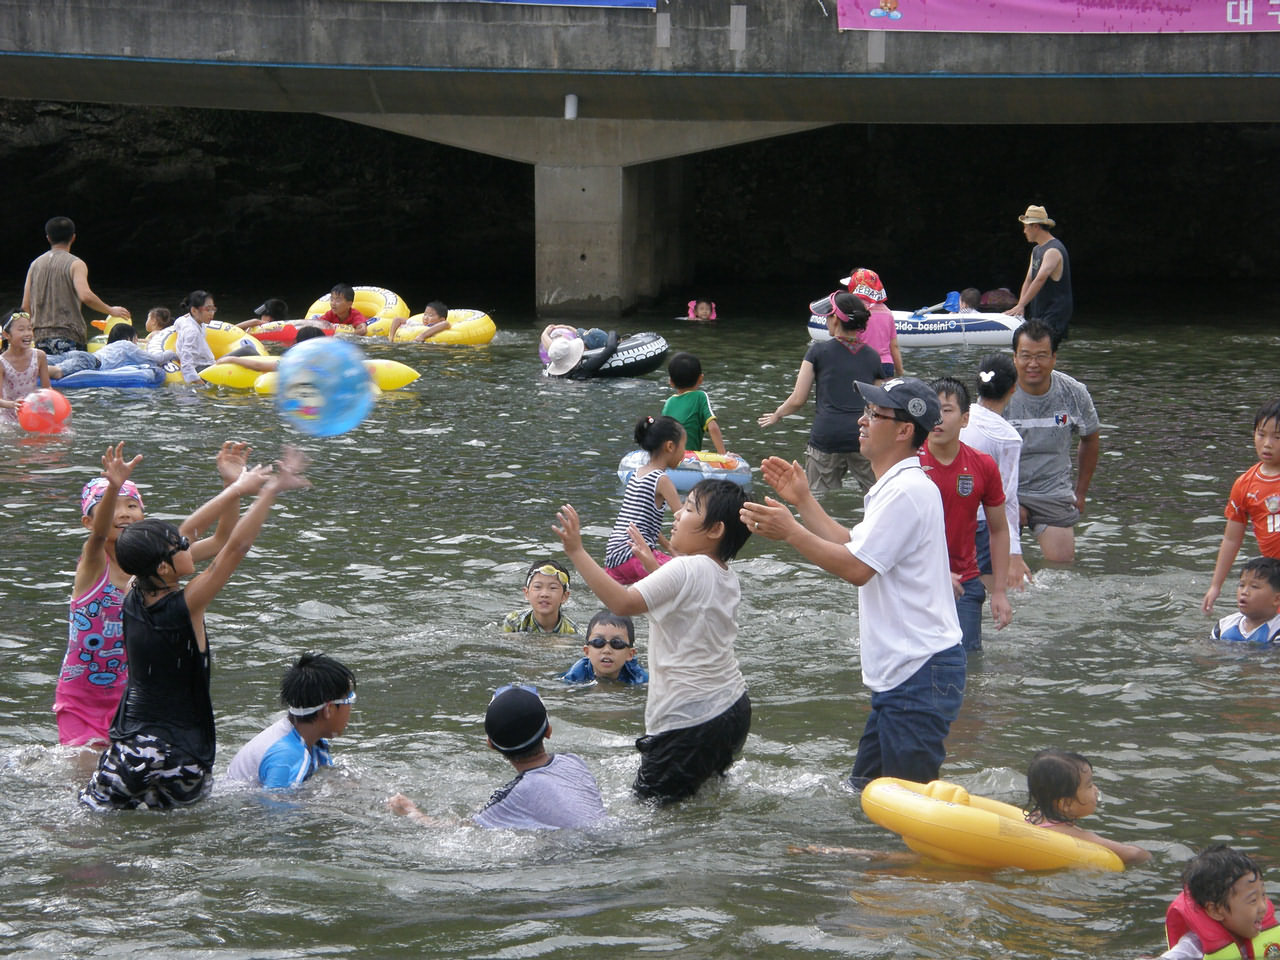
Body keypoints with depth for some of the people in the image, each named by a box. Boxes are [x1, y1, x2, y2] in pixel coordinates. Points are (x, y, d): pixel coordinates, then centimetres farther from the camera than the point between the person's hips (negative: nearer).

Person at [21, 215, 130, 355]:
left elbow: (26, 307, 11)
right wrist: (111, 311, -5)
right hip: (69, 337, -5)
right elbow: (85, 296, -19)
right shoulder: (75, 264, -3)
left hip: (41, 338, 5)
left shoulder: (35, 264, 12)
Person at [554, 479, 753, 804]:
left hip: (689, 720, -10)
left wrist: (577, 552, -25)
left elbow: (624, 603, -28)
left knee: (650, 801, 0)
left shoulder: (685, 570, -20)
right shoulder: (728, 578, 8)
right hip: (733, 708, 10)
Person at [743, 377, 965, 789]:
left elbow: (856, 568, -21)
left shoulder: (907, 491, -18)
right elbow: (852, 547, 21)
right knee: (866, 788, 16)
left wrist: (790, 532, -15)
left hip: (921, 673, -11)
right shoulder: (896, 488, 17)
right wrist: (802, 500, 21)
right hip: (900, 673, 11)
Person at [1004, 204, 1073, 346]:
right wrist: (1020, 306, -1)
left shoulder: (1053, 250, -15)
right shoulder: (1036, 250, 17)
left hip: (1055, 313, -10)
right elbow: (1029, 280, 13)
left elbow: (1040, 279, -25)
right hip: (1039, 312, 10)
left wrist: (1021, 305, -30)